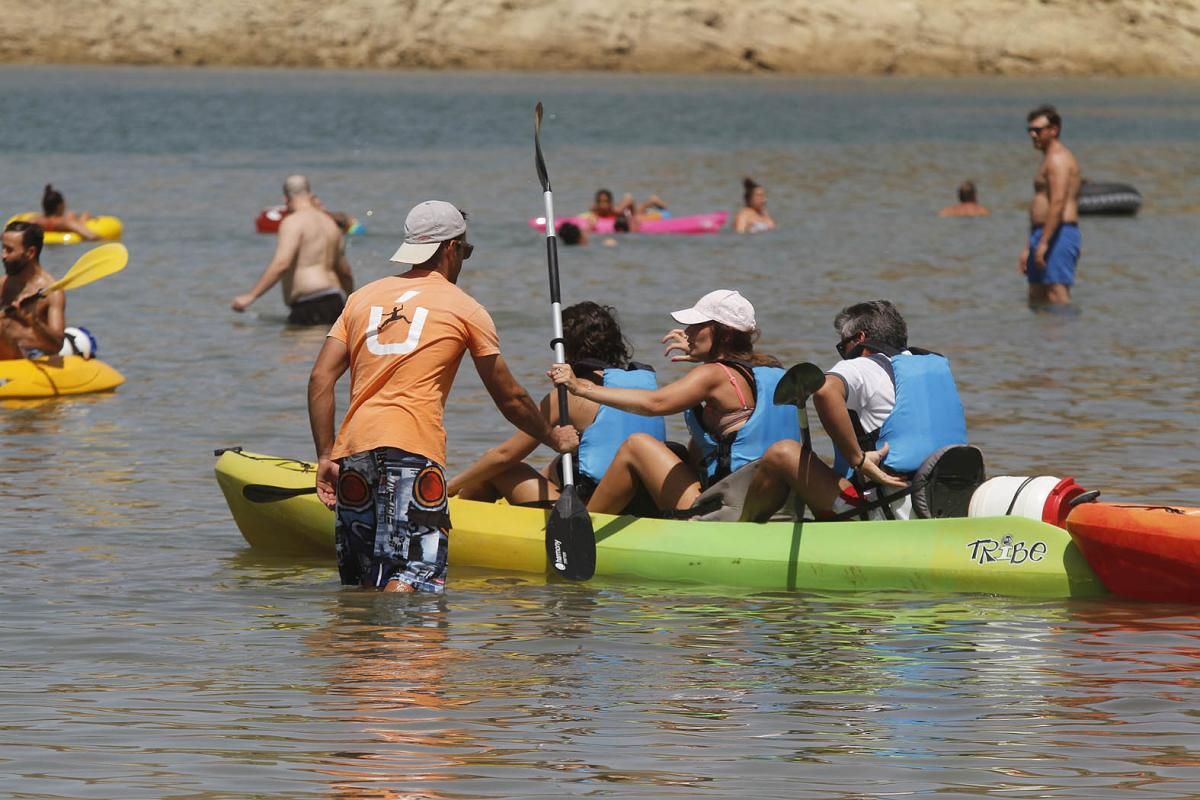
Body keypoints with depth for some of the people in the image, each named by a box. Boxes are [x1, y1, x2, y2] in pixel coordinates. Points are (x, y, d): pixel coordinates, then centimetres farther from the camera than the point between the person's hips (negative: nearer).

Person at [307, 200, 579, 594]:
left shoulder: (363, 297, 20)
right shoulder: (465, 309, 9)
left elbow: (320, 379, 10)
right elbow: (510, 399, 17)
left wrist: (326, 456, 11)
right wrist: (554, 437, 33)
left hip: (353, 448, 5)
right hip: (412, 449, -5)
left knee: (364, 587, 13)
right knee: (414, 577, -14)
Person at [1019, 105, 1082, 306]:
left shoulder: (1058, 159, -11)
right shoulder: (1049, 159, 23)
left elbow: (1058, 203, -23)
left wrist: (1043, 243, -27)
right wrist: (1028, 248, 26)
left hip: (1058, 235, -11)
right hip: (1043, 235, 11)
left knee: (1057, 296, -15)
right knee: (1037, 299, 10)